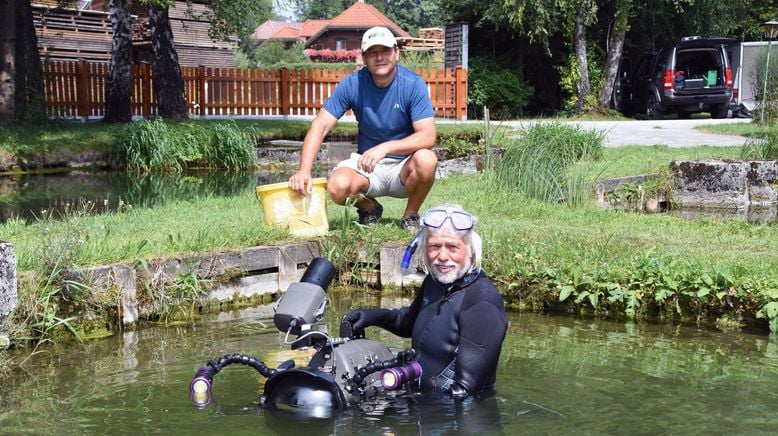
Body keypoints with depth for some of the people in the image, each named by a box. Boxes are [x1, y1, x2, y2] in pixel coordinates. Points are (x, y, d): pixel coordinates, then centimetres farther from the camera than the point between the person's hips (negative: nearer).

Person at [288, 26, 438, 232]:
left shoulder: (413, 84, -14)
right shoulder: (352, 84, -8)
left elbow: (428, 136, -22)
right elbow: (320, 126, -12)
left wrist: (386, 147, -37)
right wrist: (304, 171, -26)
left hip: (404, 165, -1)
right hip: (366, 164, 1)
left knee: (426, 160, -35)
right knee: (338, 187, -30)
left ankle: (410, 217, -5)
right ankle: (369, 209, 8)